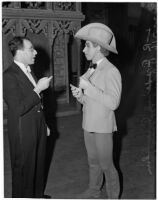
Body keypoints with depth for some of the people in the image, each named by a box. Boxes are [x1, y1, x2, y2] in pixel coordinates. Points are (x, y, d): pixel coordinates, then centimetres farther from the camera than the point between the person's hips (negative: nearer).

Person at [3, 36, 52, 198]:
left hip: (38, 129, 9)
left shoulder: (28, 72, 11)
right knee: (24, 171, 6)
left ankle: (38, 195, 38)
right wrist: (38, 88, -23)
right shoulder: (9, 76, -19)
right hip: (23, 133, -9)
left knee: (38, 165, 20)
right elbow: (19, 108, -26)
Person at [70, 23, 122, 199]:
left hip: (103, 127, -7)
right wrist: (80, 95, -7)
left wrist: (88, 87, -25)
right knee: (93, 162, 20)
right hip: (89, 124, 7)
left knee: (106, 165, 5)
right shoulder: (91, 70, 9)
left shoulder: (111, 72, -17)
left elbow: (113, 103, -25)